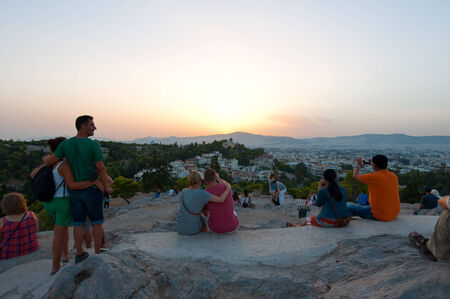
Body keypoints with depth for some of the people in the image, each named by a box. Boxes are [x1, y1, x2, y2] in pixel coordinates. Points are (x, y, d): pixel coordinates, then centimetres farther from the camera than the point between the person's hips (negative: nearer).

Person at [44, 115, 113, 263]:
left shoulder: (65, 144, -4)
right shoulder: (94, 145, -17)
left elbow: (50, 161, -1)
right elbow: (101, 168, -17)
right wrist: (106, 187, -4)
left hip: (75, 190, 4)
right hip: (92, 189, -4)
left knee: (78, 223, 14)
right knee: (97, 222, 10)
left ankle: (79, 254, 24)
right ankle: (98, 252, 18)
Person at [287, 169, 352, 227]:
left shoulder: (323, 191, -13)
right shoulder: (343, 189, 4)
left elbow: (318, 204, 4)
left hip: (329, 222, -6)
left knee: (310, 219, 23)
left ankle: (297, 226, 49)